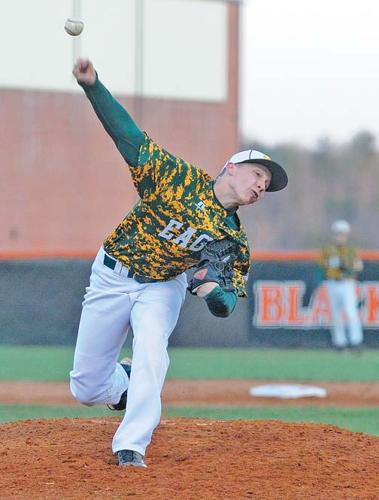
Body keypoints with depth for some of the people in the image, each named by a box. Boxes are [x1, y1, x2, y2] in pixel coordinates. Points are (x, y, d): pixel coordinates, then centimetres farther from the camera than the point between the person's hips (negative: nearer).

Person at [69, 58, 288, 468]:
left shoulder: (234, 238, -6)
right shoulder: (180, 178, -13)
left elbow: (227, 305, -7)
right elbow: (130, 137, -18)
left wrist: (216, 291, -33)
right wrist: (92, 86, -30)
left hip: (162, 289, 1)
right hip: (112, 276, -1)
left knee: (151, 355, -29)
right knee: (86, 387, 2)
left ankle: (131, 447, -23)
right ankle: (129, 386, 36)